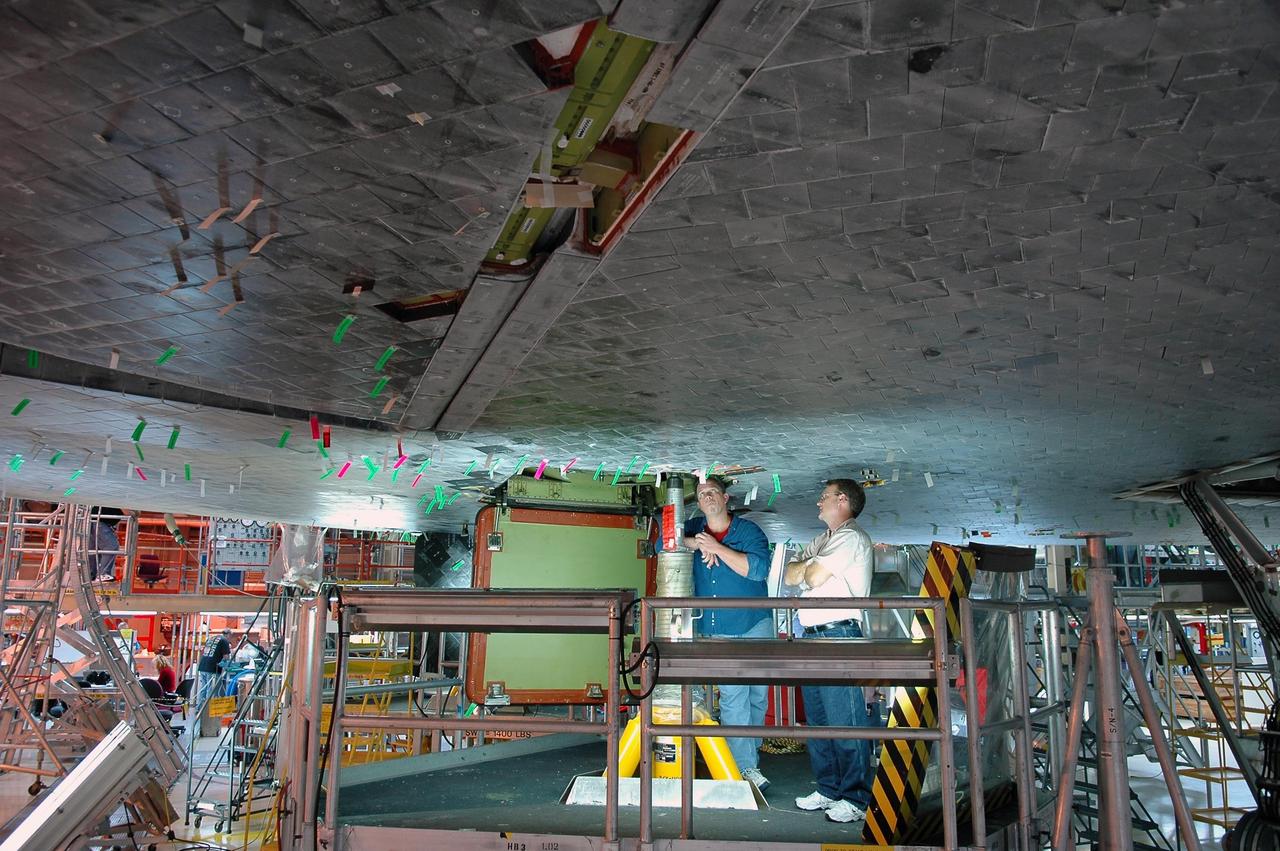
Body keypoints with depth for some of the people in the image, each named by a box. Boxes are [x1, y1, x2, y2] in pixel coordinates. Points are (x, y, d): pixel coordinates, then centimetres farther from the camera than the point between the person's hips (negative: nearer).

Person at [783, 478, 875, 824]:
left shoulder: (851, 537, -7)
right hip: (812, 636, 9)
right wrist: (810, 566, -2)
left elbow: (814, 577, -15)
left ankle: (856, 799, 1)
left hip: (838, 636, -9)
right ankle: (828, 789, 22)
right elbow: (789, 576, 14)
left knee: (845, 721, -6)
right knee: (817, 719, 13)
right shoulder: (822, 540, 23)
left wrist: (809, 568, 5)